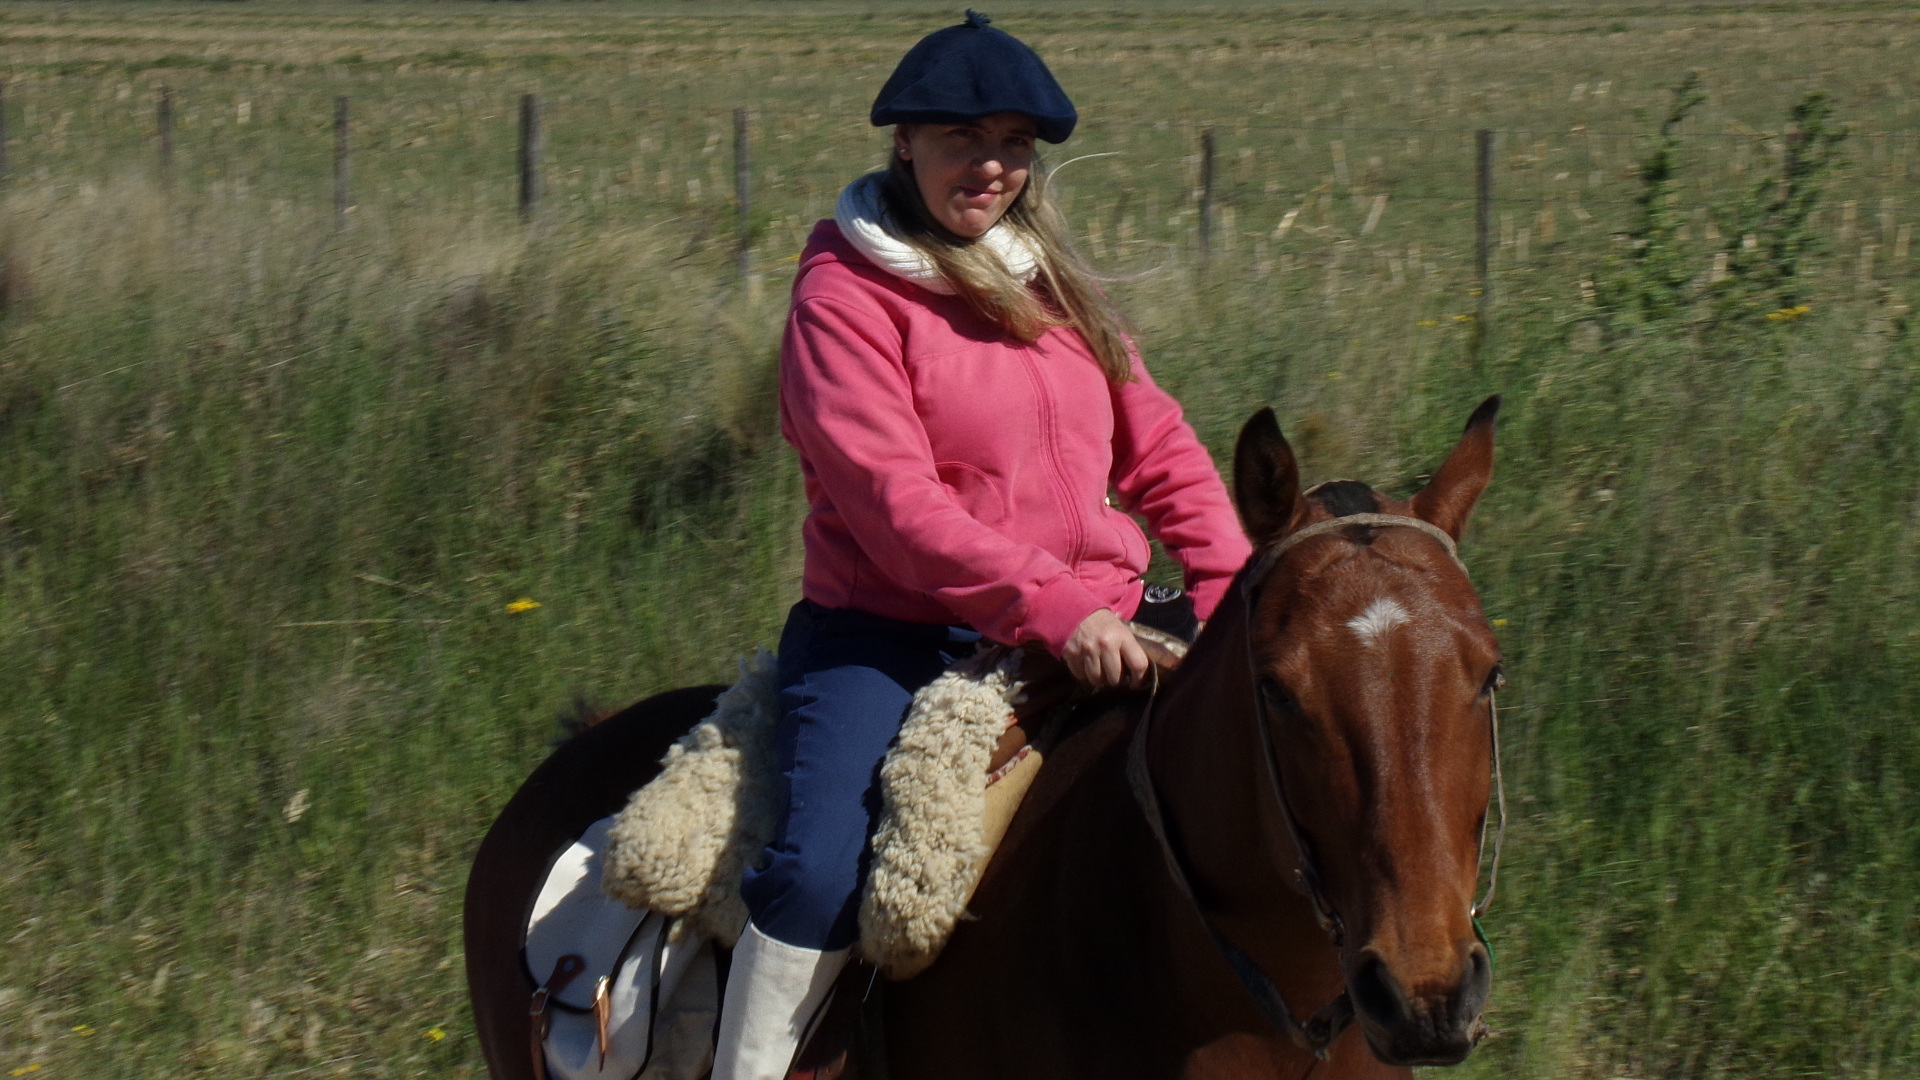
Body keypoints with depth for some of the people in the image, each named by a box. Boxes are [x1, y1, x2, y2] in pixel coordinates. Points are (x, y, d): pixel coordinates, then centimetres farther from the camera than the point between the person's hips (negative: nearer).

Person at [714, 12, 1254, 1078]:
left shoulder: (1056, 289, 17)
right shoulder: (844, 296, -5)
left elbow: (1158, 450, 18)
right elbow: (894, 502, -15)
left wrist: (1232, 591, 1)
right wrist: (1053, 607, -23)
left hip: (1088, 625, 6)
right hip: (887, 634, -6)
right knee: (821, 871, -28)